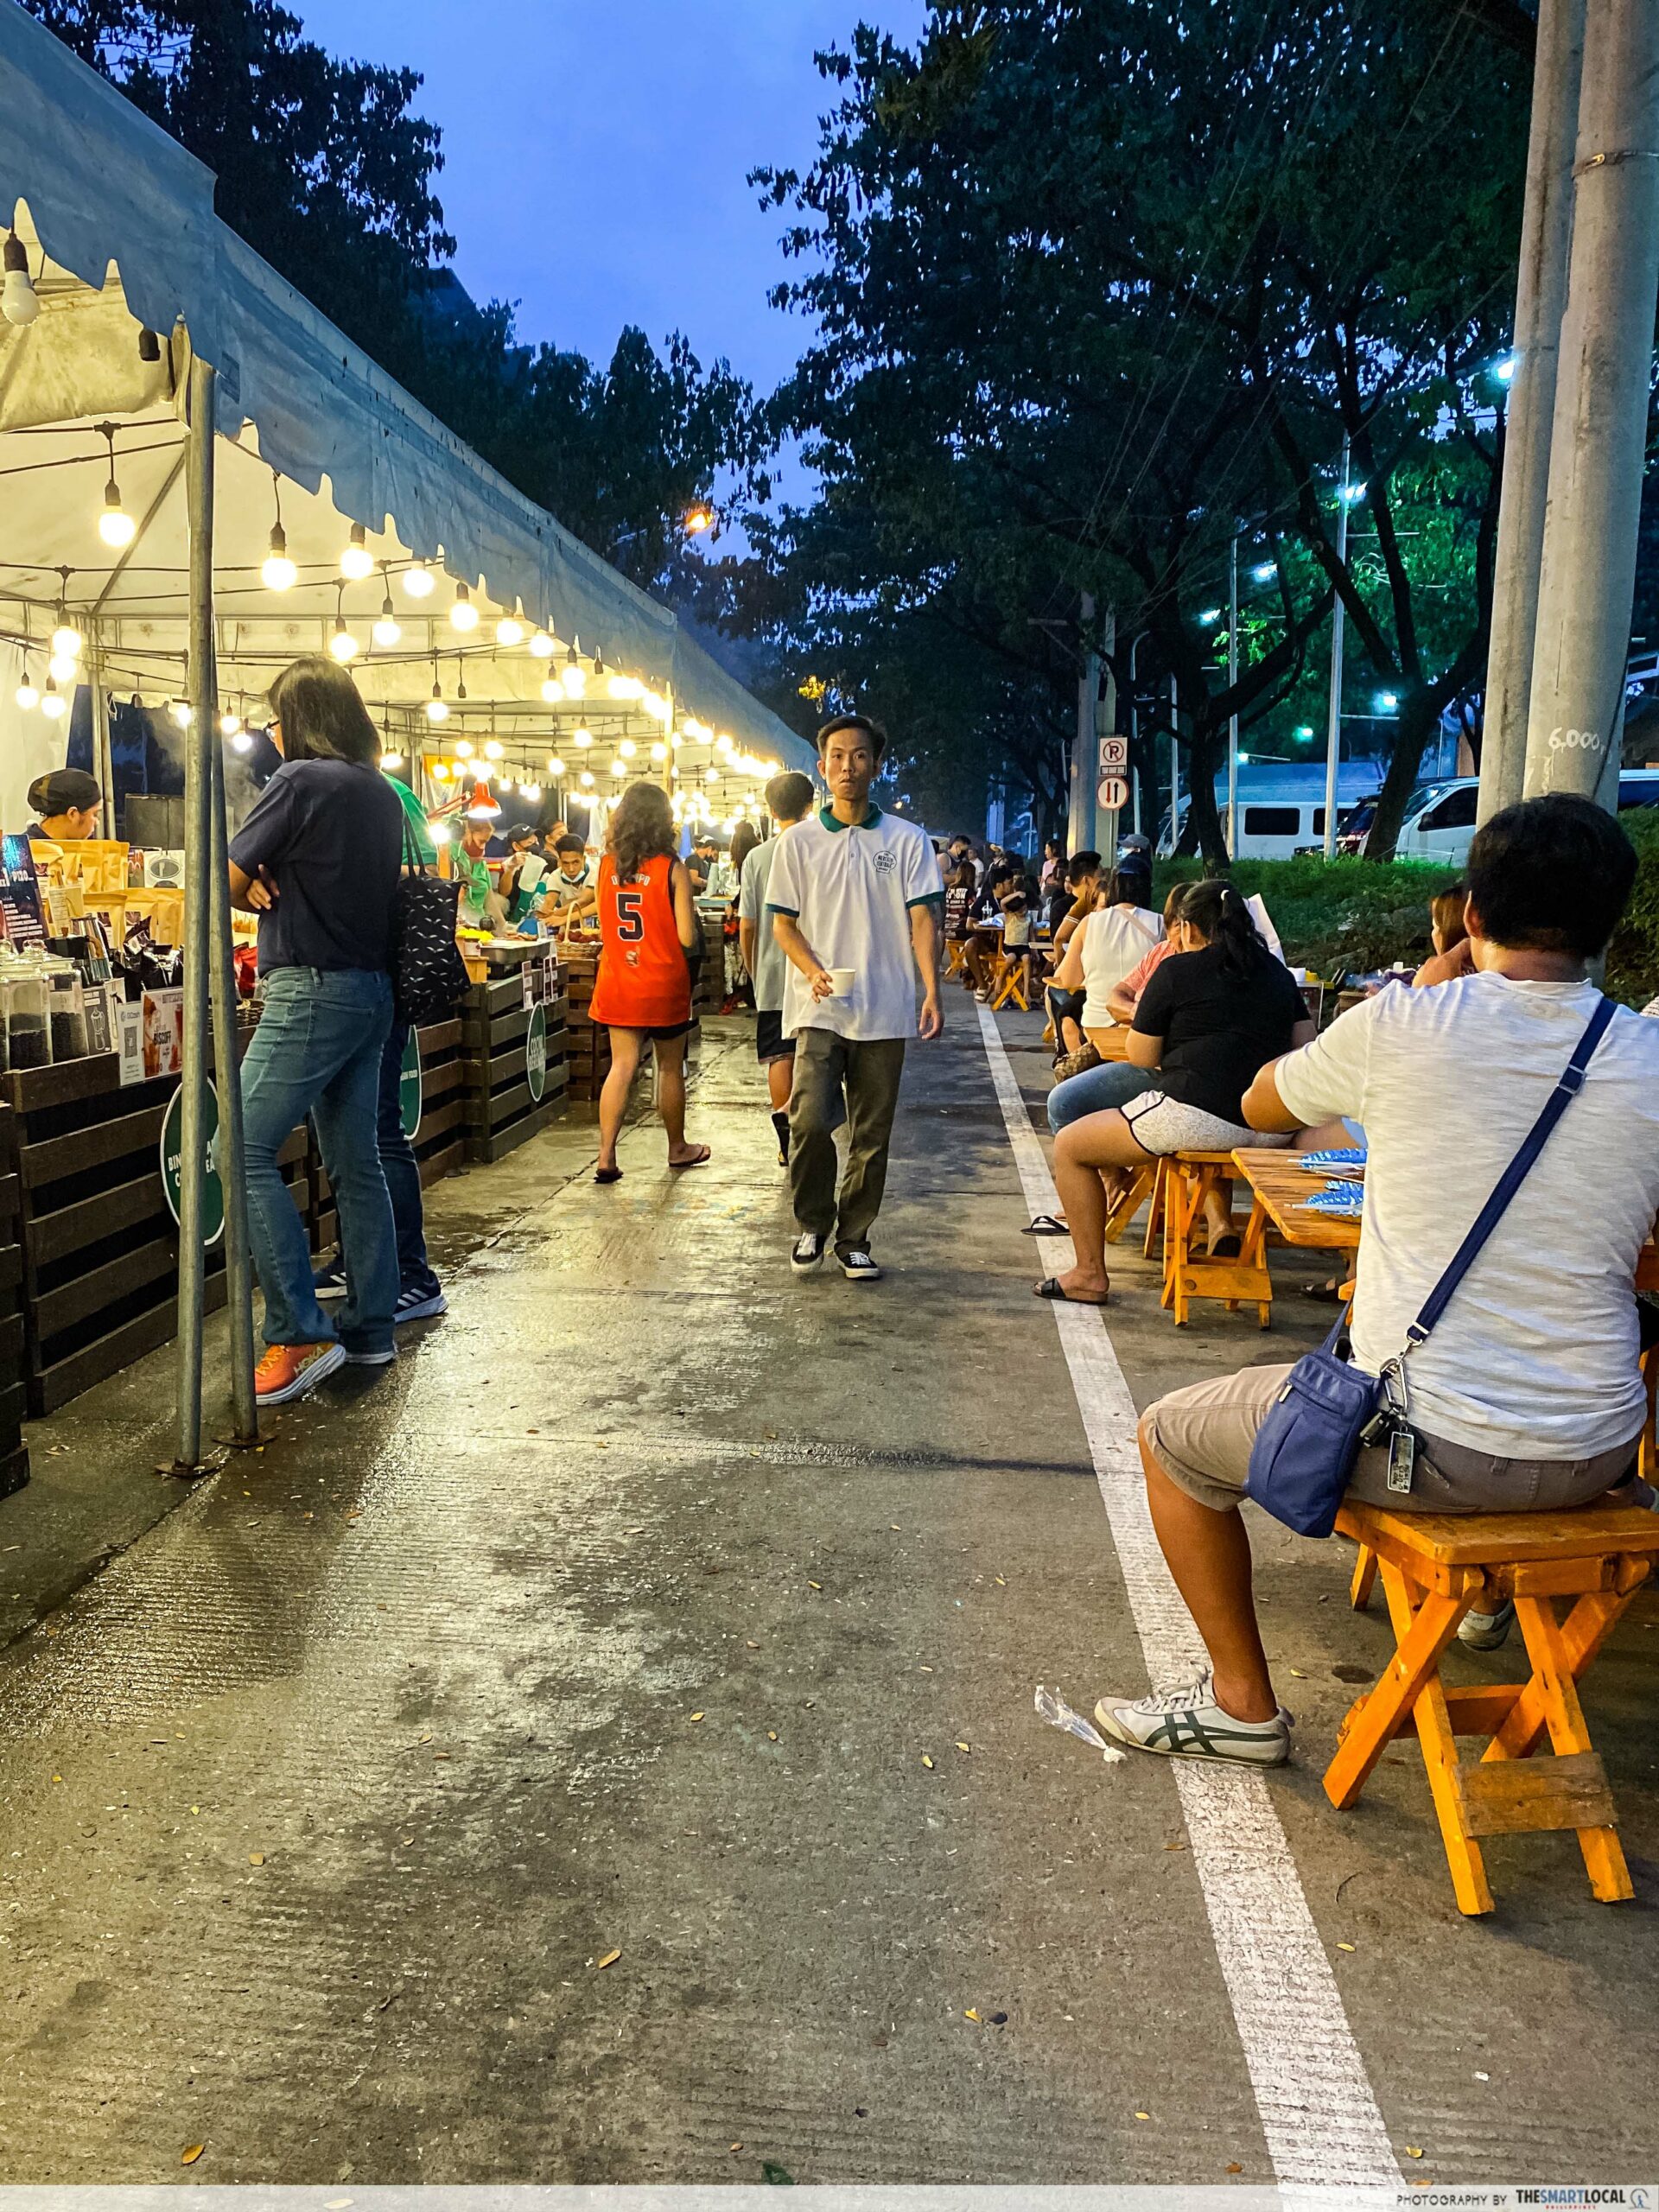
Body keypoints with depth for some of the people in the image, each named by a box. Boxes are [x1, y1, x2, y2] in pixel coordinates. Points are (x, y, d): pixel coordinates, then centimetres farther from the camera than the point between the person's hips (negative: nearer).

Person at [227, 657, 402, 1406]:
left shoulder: (300, 781, -10)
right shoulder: (382, 793, 14)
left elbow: (228, 884, -9)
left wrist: (258, 895, 12)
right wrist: (280, 891, 6)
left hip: (311, 992, -8)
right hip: (371, 989, 9)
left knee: (246, 1152, -7)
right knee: (356, 1162, 12)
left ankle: (299, 1336, -9)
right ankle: (371, 1329, 18)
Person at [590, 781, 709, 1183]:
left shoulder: (607, 865, -1)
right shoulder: (673, 869, -11)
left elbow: (603, 924, 7)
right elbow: (686, 938, -13)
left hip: (618, 981, 3)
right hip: (663, 984, -3)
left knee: (622, 1065, 5)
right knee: (670, 1067, 12)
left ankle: (606, 1156, -5)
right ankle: (677, 1148, 28)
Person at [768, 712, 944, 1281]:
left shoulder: (907, 840, 6)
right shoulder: (799, 840, 6)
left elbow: (922, 920, 2)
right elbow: (783, 923, 6)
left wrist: (932, 990, -11)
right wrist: (815, 972, -12)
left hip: (884, 1012, 1)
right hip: (818, 1009, -1)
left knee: (872, 1135, 6)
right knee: (810, 1122, -13)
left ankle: (853, 1239, 21)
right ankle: (811, 1226, 11)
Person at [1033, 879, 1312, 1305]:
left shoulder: (1177, 971, -2)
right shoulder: (1277, 971, 15)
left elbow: (1142, 1058, 2)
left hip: (1195, 1115, -7)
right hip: (1271, 1123, 8)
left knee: (1069, 1147, 10)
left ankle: (1090, 1274, 10)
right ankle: (1220, 1223, 24)